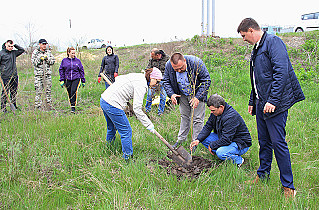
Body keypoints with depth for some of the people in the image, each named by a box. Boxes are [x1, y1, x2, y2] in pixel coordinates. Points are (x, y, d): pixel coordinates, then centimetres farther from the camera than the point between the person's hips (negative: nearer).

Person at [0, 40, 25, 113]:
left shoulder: (14, 52, 13)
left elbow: (22, 50, 20)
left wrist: (15, 45, 9)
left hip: (14, 76, 5)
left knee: (14, 92, 10)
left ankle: (14, 106, 19)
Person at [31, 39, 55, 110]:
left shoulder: (48, 52, 13)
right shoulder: (35, 52, 3)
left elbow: (53, 61, 6)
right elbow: (34, 62, -5)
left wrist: (47, 58, -10)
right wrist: (40, 58, -17)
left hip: (48, 73, 3)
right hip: (39, 74, -3)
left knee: (48, 90, 6)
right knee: (38, 91, -5)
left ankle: (49, 106, 13)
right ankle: (38, 106, 0)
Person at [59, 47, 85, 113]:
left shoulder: (77, 60, 5)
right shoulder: (64, 61, 5)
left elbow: (81, 70, 10)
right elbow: (61, 70, 10)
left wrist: (83, 81, 9)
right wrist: (62, 80, 2)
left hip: (76, 79, -2)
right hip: (67, 80, 2)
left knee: (74, 91, -19)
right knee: (69, 93, 6)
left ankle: (73, 106, -15)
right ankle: (71, 104, 23)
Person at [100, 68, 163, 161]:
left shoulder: (138, 76, 10)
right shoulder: (142, 85, -17)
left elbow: (118, 78, 22)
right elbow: (137, 109, -20)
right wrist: (148, 125, -14)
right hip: (113, 105, -10)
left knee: (112, 128, 29)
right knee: (126, 131, 0)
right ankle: (128, 157, 10)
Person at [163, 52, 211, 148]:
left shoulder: (196, 63, -31)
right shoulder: (168, 65, -20)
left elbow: (206, 81, -22)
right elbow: (166, 81, -3)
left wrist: (198, 97, -27)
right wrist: (171, 94, -20)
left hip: (197, 94, -3)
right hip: (183, 95, 4)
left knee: (197, 119, 0)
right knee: (184, 116, 15)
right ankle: (181, 139, 30)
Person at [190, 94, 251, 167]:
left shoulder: (231, 117, -32)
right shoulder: (215, 112, -6)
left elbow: (226, 140, -32)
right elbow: (208, 126, 2)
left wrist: (211, 145, -18)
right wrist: (198, 140, -13)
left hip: (241, 144, -8)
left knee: (220, 153, -34)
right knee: (203, 138, -6)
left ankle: (239, 160, -5)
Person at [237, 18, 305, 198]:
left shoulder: (273, 42, -11)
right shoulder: (257, 49, 18)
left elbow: (281, 72, -21)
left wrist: (272, 100, -25)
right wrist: (252, 101, 23)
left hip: (275, 104, -9)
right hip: (262, 103, 9)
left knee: (278, 142, -6)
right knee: (264, 141, 15)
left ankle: (288, 186, 4)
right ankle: (263, 176, 28)